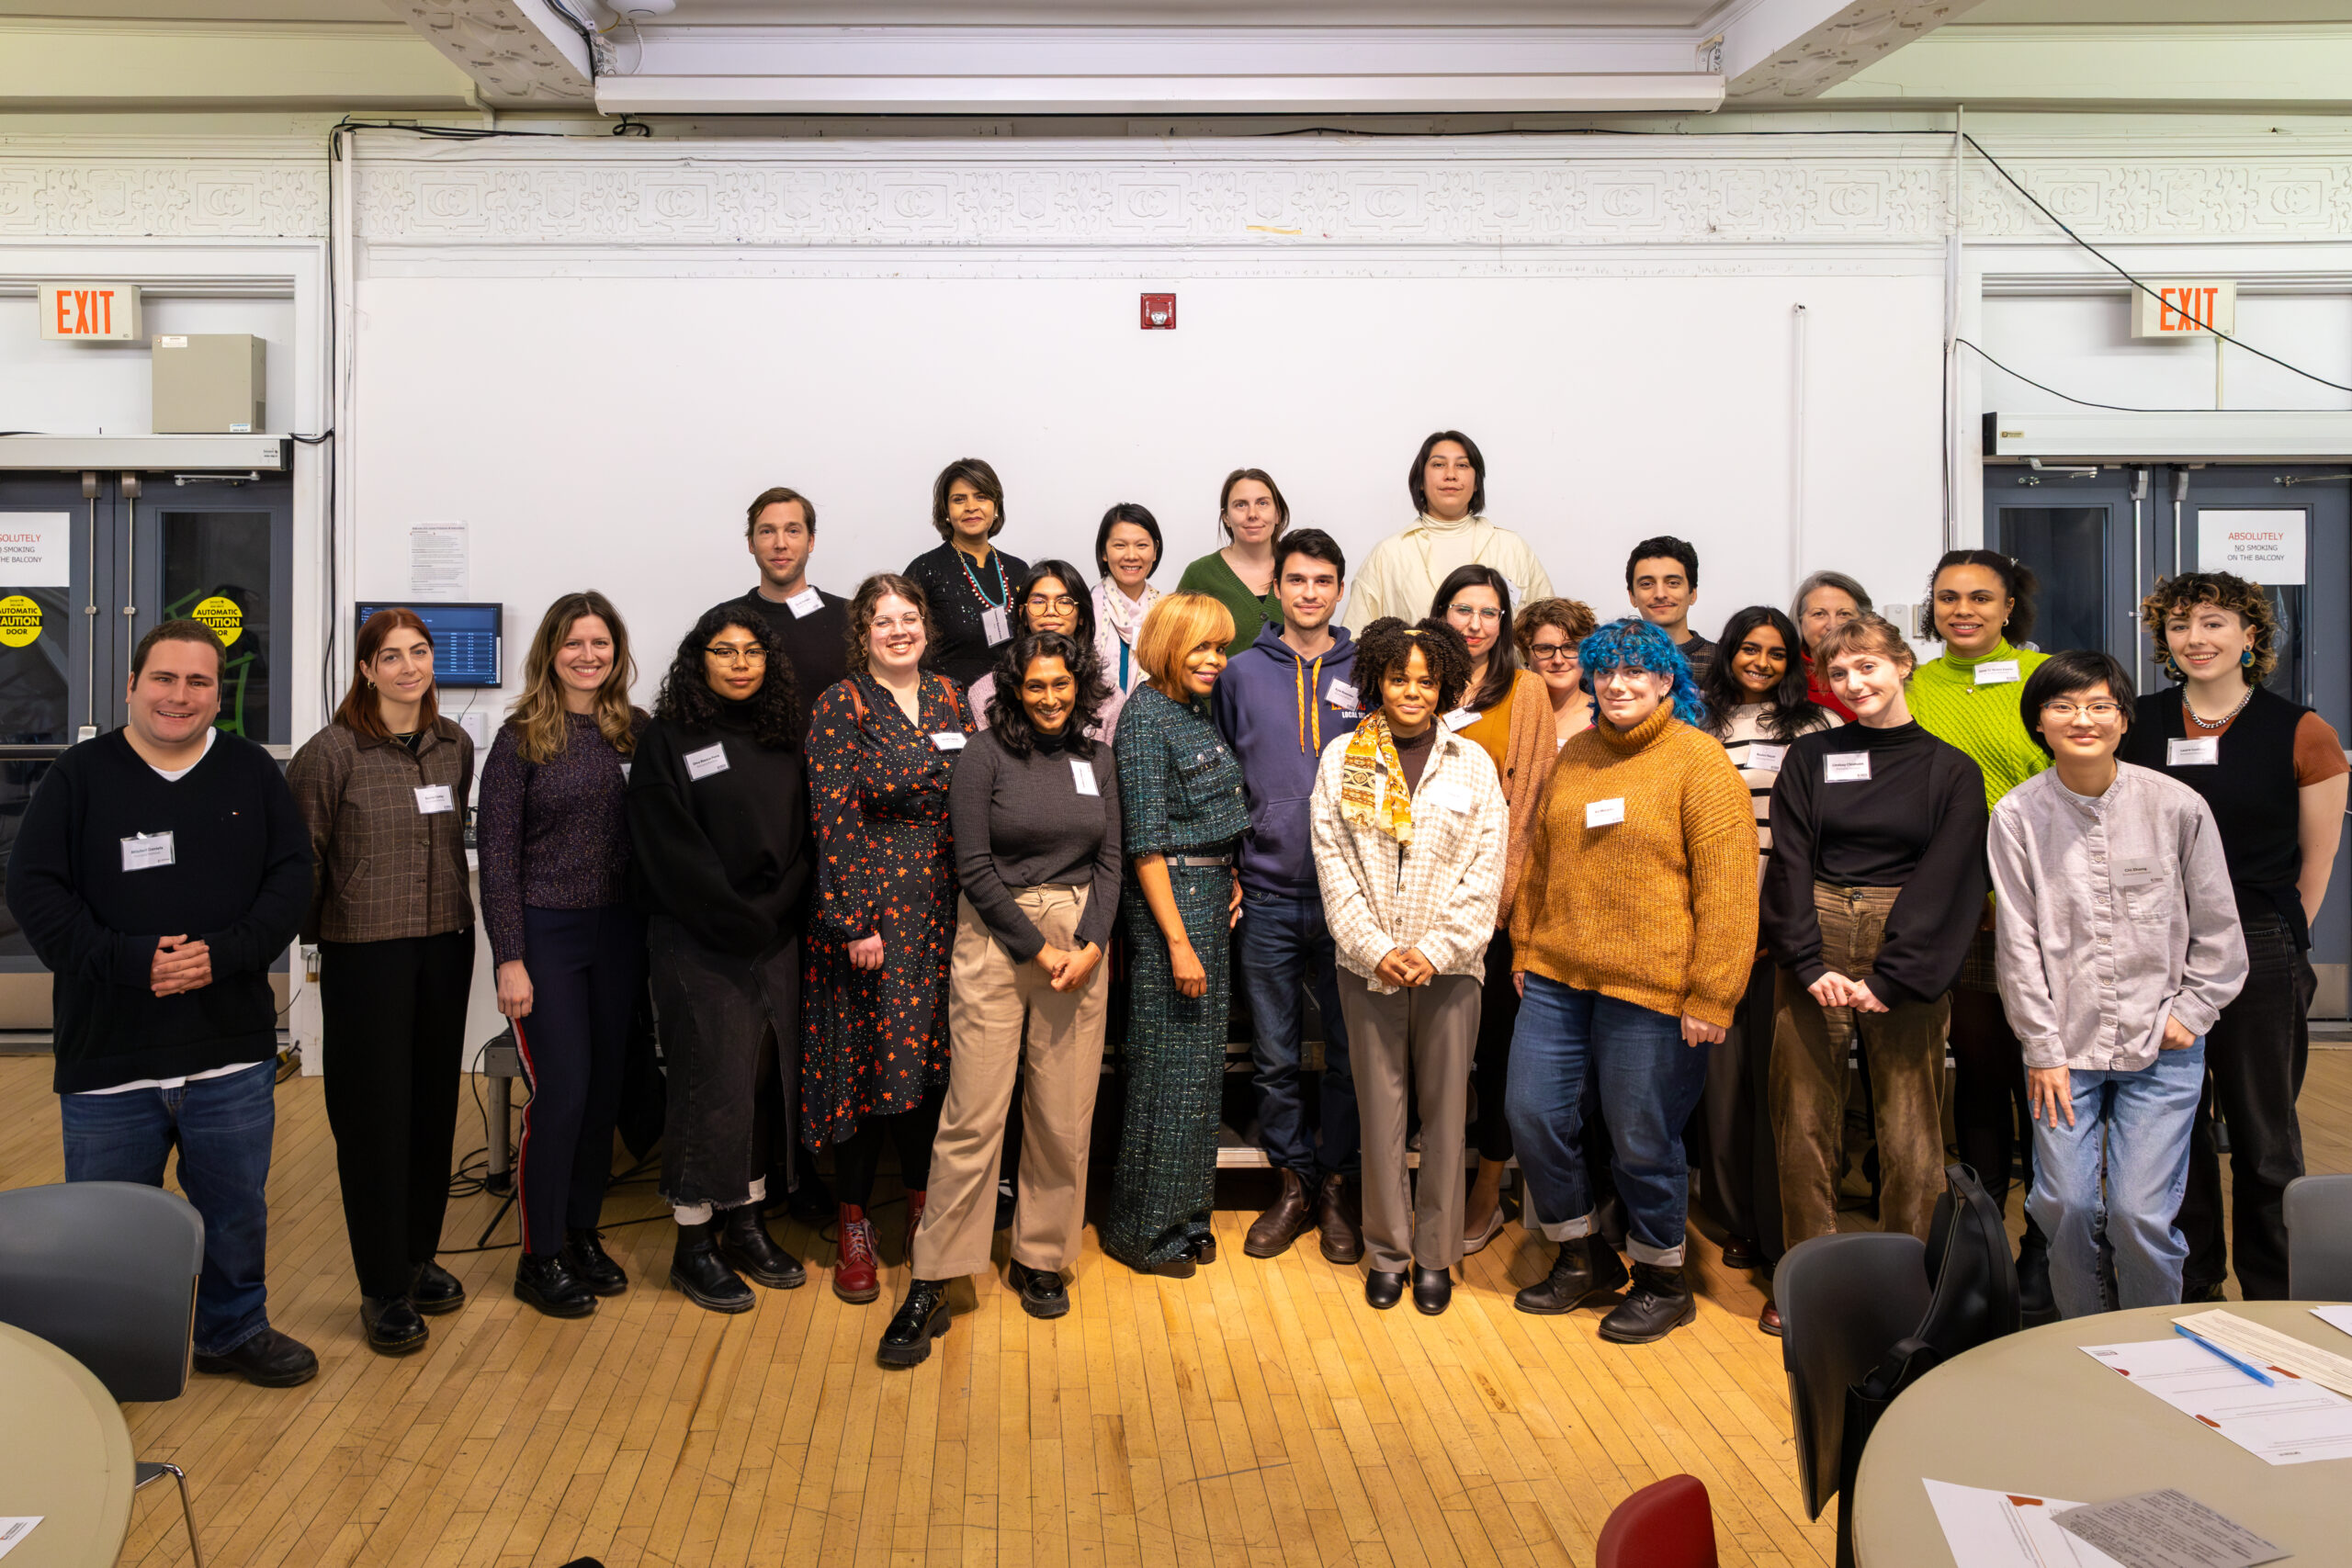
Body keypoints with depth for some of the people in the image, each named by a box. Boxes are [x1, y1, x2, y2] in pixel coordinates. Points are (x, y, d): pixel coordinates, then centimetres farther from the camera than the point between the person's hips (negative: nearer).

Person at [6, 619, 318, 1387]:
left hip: (233, 1046, 2)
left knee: (237, 1210, 15)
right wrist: (128, 960, -17)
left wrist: (223, 953, -15)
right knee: (107, 1230, 10)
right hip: (107, 1055, -1)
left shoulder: (253, 773, 6)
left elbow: (291, 878, 1)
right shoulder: (78, 777, 1)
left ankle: (235, 1331, 35)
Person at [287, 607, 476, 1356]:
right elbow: (302, 855, -5)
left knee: (434, 1105, 12)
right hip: (364, 952, -5)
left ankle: (419, 1259, 27)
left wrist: (456, 916, 14)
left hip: (444, 946, 5)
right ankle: (383, 1290, 11)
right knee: (373, 1116, 1)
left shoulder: (454, 746, 7)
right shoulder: (333, 752, -9)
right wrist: (314, 931, -2)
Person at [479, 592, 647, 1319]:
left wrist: (652, 935, 1)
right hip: (546, 932, -4)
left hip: (619, 932, 4)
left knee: (606, 1088, 9)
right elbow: (497, 853, -6)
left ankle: (582, 1233, 26)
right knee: (561, 1090, -4)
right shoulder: (521, 738, -4)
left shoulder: (636, 732, 5)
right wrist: (509, 958, -10)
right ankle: (539, 1257, 12)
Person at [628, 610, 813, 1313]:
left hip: (776, 939, 5)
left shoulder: (783, 739, 11)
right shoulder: (668, 740, -4)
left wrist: (777, 911, -6)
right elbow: (673, 853, -10)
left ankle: (746, 1226, 22)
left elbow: (802, 839, 9)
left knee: (762, 1081, 10)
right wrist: (742, 923, -12)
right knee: (711, 1085, -2)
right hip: (700, 945, -5)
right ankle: (695, 1243, 10)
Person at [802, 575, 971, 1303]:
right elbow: (834, 819, -10)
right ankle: (855, 1226, 12)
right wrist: (857, 920, -15)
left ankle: (922, 1207, 25)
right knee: (865, 1058, 0)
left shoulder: (949, 699, 10)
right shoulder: (841, 707, -4)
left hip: (943, 907, 5)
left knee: (932, 1053, 9)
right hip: (869, 902, -4)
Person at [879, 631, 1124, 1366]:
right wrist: (1038, 950, -10)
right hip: (997, 939, -4)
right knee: (974, 1113, -6)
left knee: (1066, 1113, 5)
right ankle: (930, 1287, 2)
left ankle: (1040, 1259, 22)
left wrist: (1089, 945, -5)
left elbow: (1109, 861, 10)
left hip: (1081, 942, 4)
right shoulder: (986, 754, -2)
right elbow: (975, 867, -7)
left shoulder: (1096, 759, 11)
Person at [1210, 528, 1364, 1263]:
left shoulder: (1366, 673, 4)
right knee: (1275, 1055, 8)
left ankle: (1336, 1187, 21)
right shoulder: (1241, 673, 5)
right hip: (1267, 897, 1)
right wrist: (1230, 869, 2)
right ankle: (1293, 1184, 23)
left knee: (1349, 1050, 6)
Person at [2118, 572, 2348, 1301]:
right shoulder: (2137, 724, 4)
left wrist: (2281, 938, 8)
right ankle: (2188, 1288, 27)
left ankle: (2273, 1301, 22)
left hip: (2258, 952, -2)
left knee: (2263, 1132, 6)